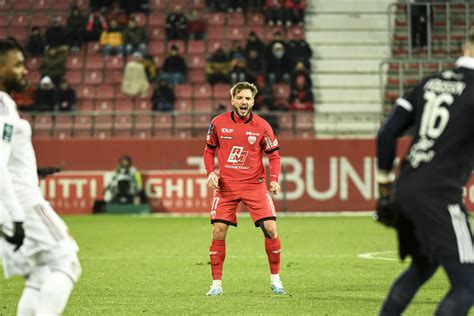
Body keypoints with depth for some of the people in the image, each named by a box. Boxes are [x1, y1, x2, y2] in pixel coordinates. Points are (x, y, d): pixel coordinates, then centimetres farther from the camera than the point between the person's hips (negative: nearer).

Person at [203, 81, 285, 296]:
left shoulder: (262, 126, -3)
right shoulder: (218, 123, 0)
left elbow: (273, 155, 3)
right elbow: (209, 150, 12)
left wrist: (274, 179, -11)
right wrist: (210, 173, -4)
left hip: (254, 184, 0)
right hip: (225, 185, 1)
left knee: (270, 228, -9)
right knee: (218, 232, -6)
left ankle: (275, 279, 8)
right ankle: (216, 284, 5)